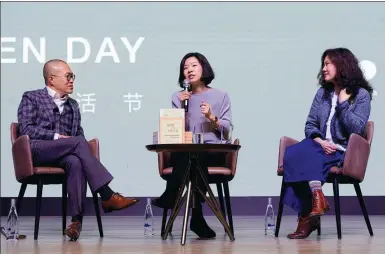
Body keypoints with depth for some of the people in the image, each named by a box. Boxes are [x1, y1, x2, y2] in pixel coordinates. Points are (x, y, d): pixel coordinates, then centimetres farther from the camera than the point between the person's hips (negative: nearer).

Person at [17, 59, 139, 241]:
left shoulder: (72, 105, 27)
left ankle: (77, 219, -43)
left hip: (63, 154, 4)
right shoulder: (31, 98, 11)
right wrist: (56, 136, -14)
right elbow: (26, 129, -3)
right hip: (36, 150, -4)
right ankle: (107, 196, -35)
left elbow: (79, 133, 23)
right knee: (79, 142, -31)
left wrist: (80, 147, -2)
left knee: (76, 163, -35)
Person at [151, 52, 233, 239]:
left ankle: (170, 198, -26)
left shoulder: (221, 96, 12)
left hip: (213, 152, -1)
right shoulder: (178, 97, 16)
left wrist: (212, 117, -11)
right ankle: (196, 218, -35)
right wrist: (182, 107, -4)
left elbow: (227, 129, 5)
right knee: (190, 159, -36)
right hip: (184, 152, 1)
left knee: (197, 158, -38)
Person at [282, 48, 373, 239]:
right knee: (293, 154, -30)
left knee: (302, 158, -33)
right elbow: (310, 125, 12)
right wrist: (320, 141, -8)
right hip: (321, 146, 5)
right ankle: (317, 199, -38)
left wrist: (343, 103, -10)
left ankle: (307, 216, -30)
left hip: (343, 152, -5)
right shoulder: (322, 93, 16)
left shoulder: (361, 94, 1)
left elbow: (357, 128, -11)